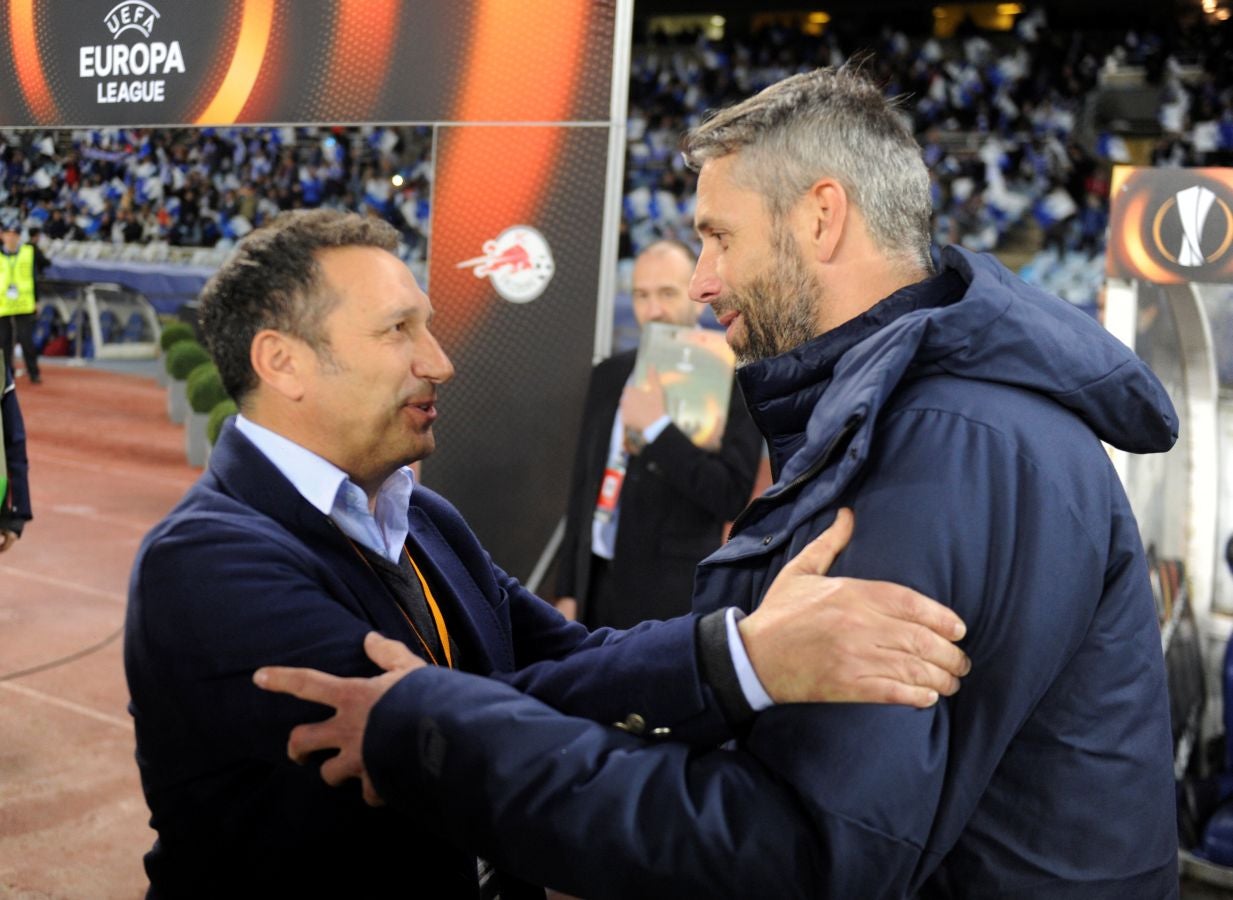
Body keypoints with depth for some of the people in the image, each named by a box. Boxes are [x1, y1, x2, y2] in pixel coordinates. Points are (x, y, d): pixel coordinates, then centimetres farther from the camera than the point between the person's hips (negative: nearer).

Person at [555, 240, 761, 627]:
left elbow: (731, 497, -16)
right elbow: (583, 484, 13)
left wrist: (658, 428, -20)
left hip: (670, 597, -5)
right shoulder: (609, 375, 9)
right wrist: (569, 590, 11)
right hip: (596, 585, 5)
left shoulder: (732, 382, -8)